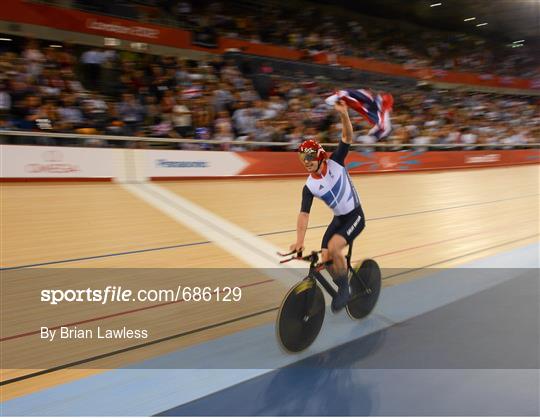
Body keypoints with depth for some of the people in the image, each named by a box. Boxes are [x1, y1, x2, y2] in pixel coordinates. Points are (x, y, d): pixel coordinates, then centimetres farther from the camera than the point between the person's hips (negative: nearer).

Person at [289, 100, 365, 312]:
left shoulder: (334, 163, -13)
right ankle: (342, 288, 23)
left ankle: (344, 289, -4)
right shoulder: (309, 187, -9)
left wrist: (343, 114, -38)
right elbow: (304, 214, -16)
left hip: (355, 216, -4)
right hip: (338, 219, 4)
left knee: (334, 247, -25)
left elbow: (347, 137, -21)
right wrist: (299, 240, -29)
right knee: (325, 259, -5)